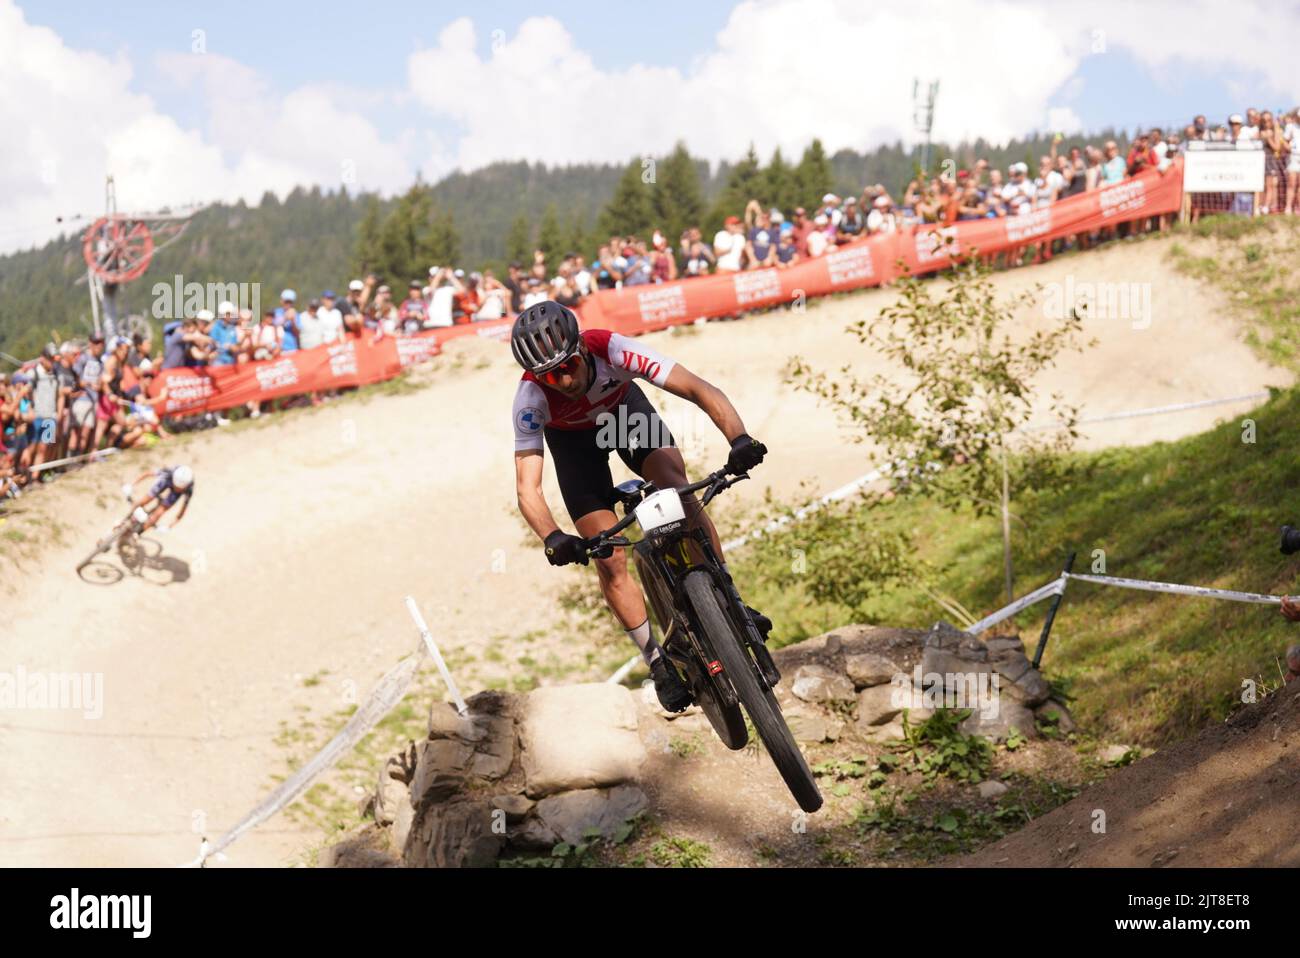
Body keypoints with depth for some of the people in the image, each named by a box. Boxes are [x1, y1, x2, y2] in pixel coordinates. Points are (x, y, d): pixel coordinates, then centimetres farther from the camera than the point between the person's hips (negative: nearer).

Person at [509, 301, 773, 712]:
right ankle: (659, 663, 3)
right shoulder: (531, 397, -38)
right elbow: (527, 486, -40)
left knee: (676, 485, -28)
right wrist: (552, 538, -60)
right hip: (572, 439, 0)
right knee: (609, 559, -10)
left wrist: (739, 438, -60)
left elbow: (700, 390, -43)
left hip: (623, 406, 0)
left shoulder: (613, 350, -39)